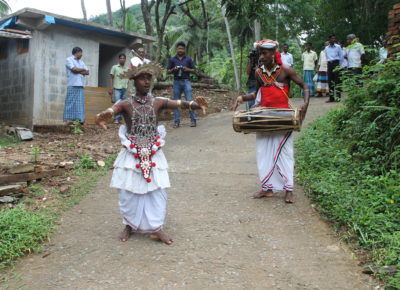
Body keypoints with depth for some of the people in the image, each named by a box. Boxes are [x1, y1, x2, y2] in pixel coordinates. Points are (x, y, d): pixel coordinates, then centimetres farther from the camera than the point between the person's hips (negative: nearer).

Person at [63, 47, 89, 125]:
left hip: (80, 85, 6)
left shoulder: (81, 61, 24)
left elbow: (87, 72, 13)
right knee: (71, 101, -8)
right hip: (72, 84, -6)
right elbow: (74, 69, -11)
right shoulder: (69, 59, 4)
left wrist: (78, 71, -2)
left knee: (80, 102, 0)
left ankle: (79, 119, 0)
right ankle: (69, 118, -8)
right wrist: (83, 70, 5)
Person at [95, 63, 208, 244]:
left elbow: (178, 104, -17)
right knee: (129, 192, 6)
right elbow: (111, 110, -25)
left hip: (153, 155, 1)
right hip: (131, 155, -1)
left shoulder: (158, 102, -1)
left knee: (157, 191, -1)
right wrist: (103, 116, -50)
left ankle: (156, 228, 13)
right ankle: (129, 225, 26)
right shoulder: (126, 104, -5)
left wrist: (195, 105, -39)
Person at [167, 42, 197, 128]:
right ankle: (176, 121, 7)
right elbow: (168, 71, 10)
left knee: (189, 101, -7)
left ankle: (193, 120, -1)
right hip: (176, 82, 1)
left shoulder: (188, 59, 7)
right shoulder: (172, 60, 8)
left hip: (186, 81, -1)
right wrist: (173, 69, -10)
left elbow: (193, 70, 10)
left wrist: (187, 69, -9)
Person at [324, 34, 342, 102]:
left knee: (337, 80, -8)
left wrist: (339, 65, 5)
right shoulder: (326, 48, 12)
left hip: (336, 63, -3)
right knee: (330, 81, 1)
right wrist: (329, 63, 12)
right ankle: (331, 98, 4)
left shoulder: (338, 47, 5)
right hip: (329, 64, 3)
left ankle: (338, 97, -7)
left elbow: (341, 56, 8)